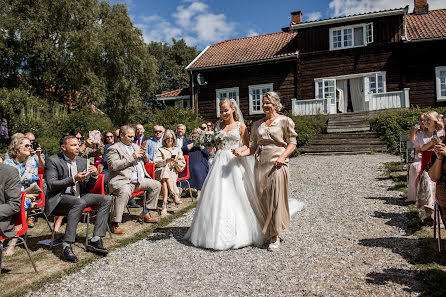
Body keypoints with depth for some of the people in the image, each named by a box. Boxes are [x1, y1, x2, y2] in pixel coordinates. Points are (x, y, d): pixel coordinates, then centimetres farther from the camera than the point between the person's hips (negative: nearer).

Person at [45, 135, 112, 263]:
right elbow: (51, 185, -15)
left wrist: (94, 176, -9)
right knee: (80, 203, -37)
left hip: (79, 196, 7)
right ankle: (66, 246, -34)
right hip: (59, 198, -6)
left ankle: (95, 240, -17)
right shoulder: (52, 161, -5)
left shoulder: (82, 161, 12)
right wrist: (74, 179, -24)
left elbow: (88, 187, 13)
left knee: (106, 200, -12)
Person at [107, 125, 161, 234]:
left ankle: (145, 213, 11)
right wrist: (132, 158, -19)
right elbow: (114, 165, -18)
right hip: (122, 181, -8)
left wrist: (143, 155, 2)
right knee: (125, 191, -37)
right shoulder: (113, 149, -2)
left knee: (156, 184, 4)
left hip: (139, 180, 8)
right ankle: (115, 224, -28)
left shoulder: (135, 146, 21)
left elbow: (146, 160, 28)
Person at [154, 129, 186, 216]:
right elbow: (156, 162, 3)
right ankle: (175, 195, -47)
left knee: (164, 180, -34)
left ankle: (165, 203, -44)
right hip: (161, 170, -1)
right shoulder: (160, 150, 21)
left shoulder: (177, 150, 25)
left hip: (173, 171, 1)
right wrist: (166, 160, -14)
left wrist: (176, 162, -7)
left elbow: (182, 164, 15)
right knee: (165, 170, -38)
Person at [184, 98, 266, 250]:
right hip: (220, 162, 3)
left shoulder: (240, 126, 4)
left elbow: (247, 146, 4)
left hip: (235, 162, -3)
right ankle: (218, 232, 11)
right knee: (217, 196, 0)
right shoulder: (218, 127, 13)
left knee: (236, 196, -4)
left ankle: (239, 232, 9)